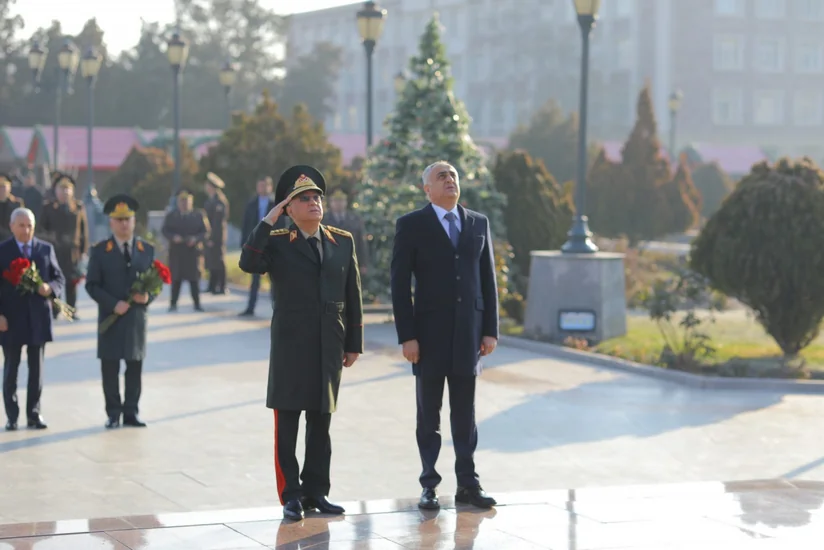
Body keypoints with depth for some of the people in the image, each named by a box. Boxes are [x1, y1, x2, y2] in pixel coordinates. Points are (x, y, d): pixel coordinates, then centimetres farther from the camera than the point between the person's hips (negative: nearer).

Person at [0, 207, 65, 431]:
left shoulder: (46, 249, 6)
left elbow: (59, 278, 9)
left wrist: (50, 288, -14)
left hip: (38, 318, 2)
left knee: (36, 369, 5)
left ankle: (34, 414, 12)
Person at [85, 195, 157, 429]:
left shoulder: (147, 249, 9)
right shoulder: (100, 251, 1)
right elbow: (92, 285, -4)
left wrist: (148, 297, -12)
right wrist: (113, 304, -16)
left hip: (137, 316, 2)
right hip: (110, 317, -2)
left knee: (135, 366, 5)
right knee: (110, 367, 1)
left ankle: (131, 412, 12)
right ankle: (113, 414, 9)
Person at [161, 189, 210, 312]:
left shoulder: (199, 215, 4)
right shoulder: (171, 216, 6)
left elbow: (205, 231, 1)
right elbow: (165, 230, 3)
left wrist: (196, 239, -16)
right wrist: (173, 237, -16)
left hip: (193, 251, 0)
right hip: (176, 252, 0)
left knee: (194, 278, 1)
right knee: (176, 278, 2)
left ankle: (197, 304, 6)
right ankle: (173, 303, 7)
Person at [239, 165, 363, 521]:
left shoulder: (343, 242, 9)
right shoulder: (276, 241, 0)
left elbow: (353, 295, 10)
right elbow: (248, 264, -21)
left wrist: (354, 343, 7)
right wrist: (267, 222, -17)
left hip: (330, 346, 3)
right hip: (291, 345, -3)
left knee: (321, 421, 8)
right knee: (288, 422, -1)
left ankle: (316, 492, 17)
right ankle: (291, 495, 5)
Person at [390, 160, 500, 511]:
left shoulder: (478, 223, 9)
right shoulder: (411, 226, -2)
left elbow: (488, 279, 9)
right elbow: (400, 284, -5)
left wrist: (490, 330, 3)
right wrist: (406, 336, -11)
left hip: (469, 332, 3)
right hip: (429, 333, -3)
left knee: (465, 413, 7)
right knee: (429, 415, 4)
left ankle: (467, 484, 13)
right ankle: (429, 485, 10)